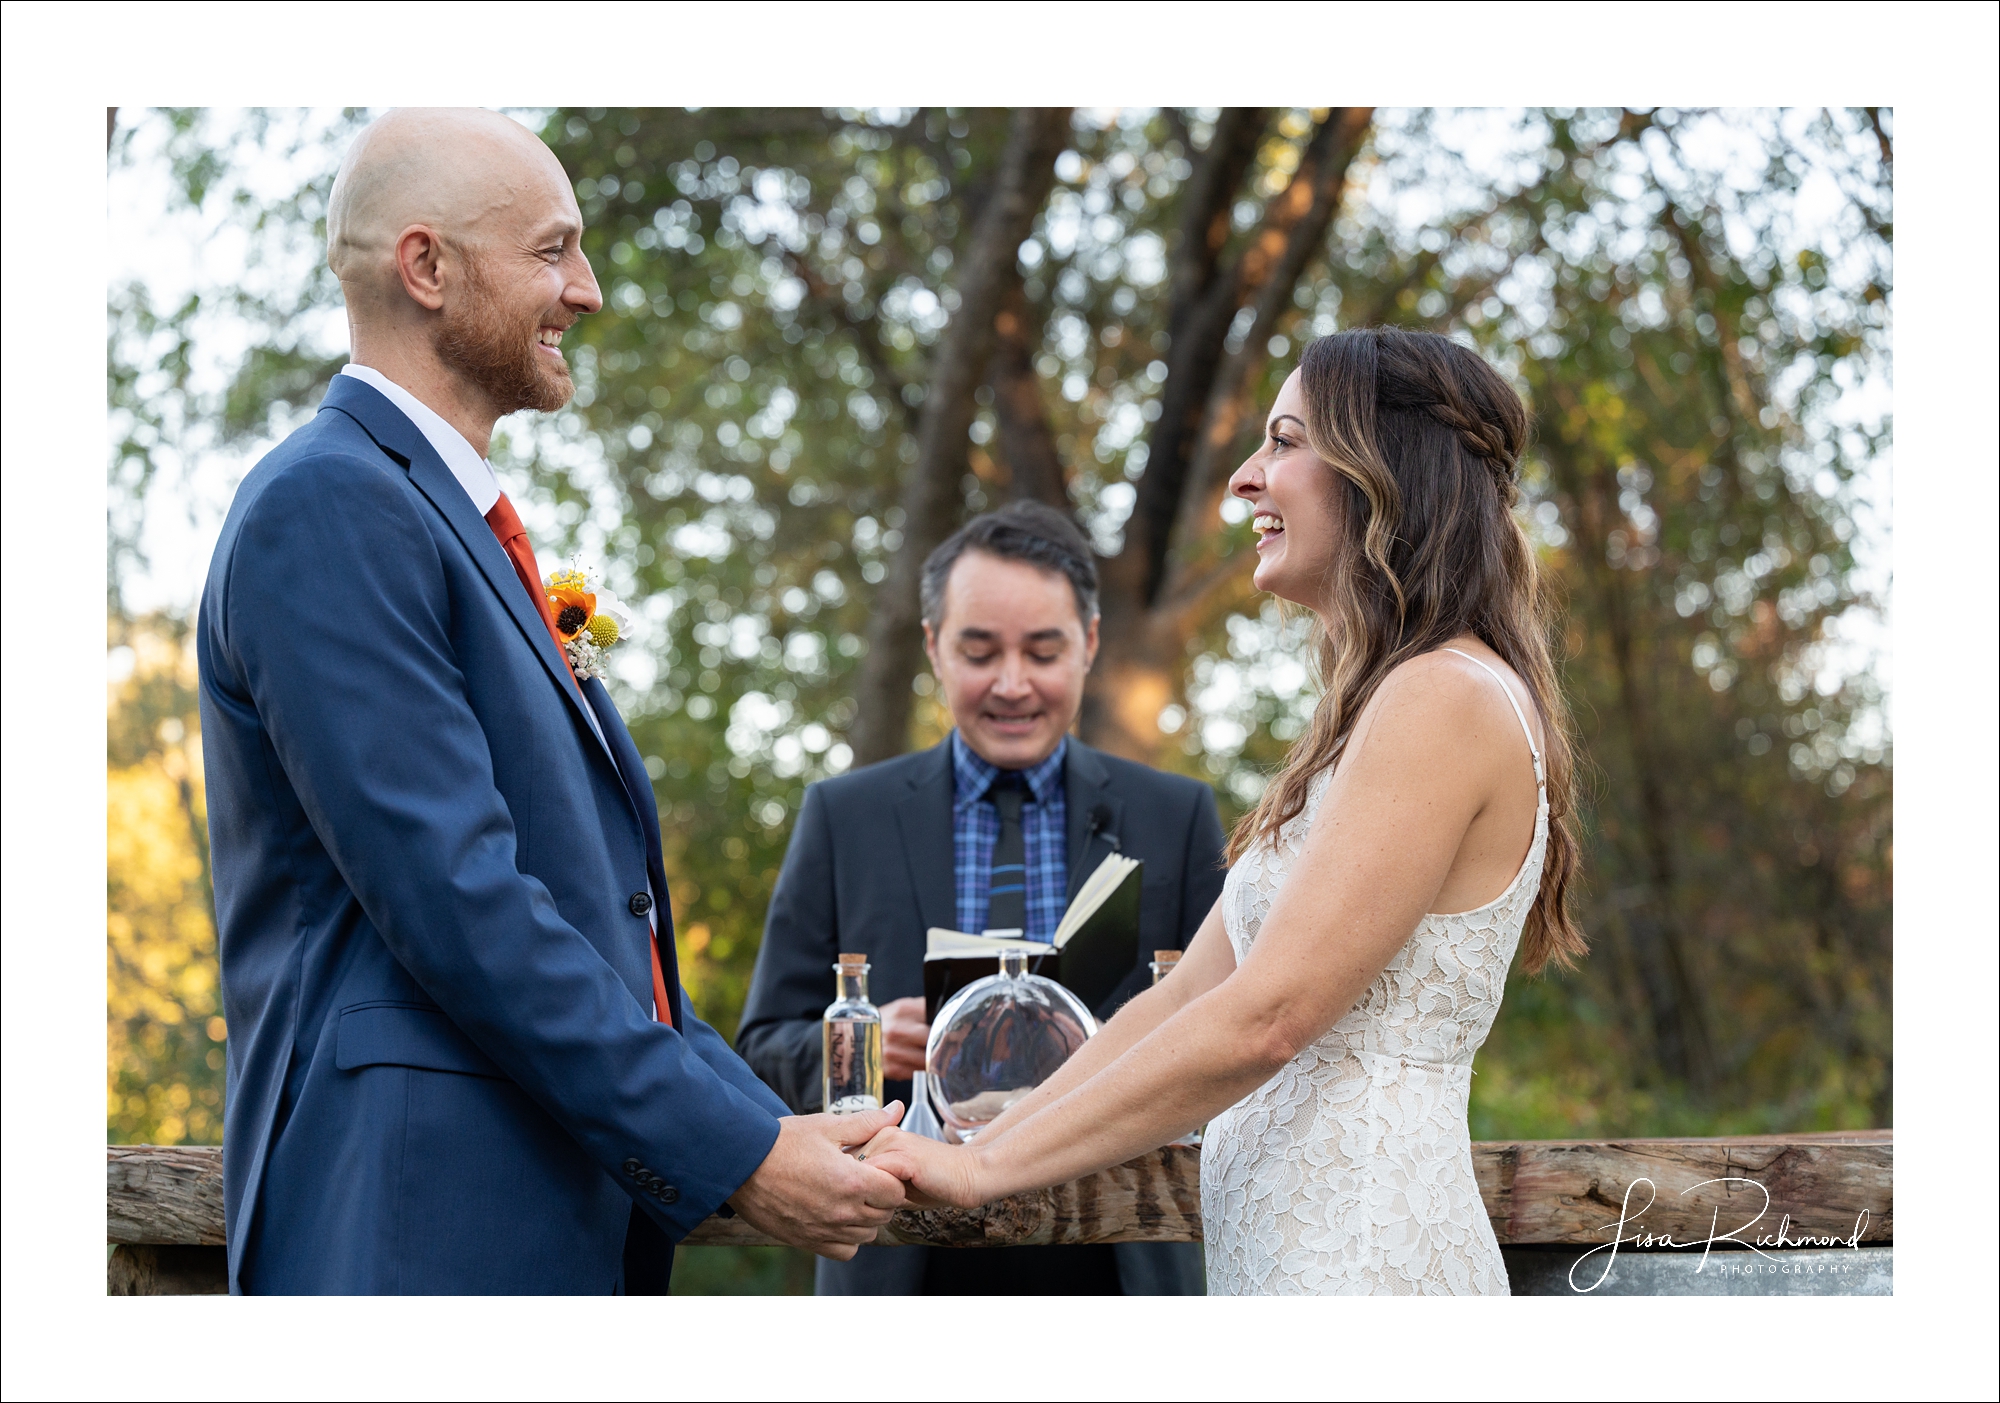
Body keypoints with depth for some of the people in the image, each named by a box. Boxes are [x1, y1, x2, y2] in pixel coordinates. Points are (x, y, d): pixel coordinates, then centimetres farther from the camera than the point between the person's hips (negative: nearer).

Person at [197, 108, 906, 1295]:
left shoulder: (466, 527, 20)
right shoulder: (331, 507, -11)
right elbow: (455, 905, -19)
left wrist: (773, 1124, 10)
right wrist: (734, 1154, -16)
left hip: (577, 1220, 9)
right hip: (418, 1231, -9)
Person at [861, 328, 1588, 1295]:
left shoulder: (1444, 703, -13)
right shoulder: (1374, 717, 18)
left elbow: (1262, 1017, -18)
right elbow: (1188, 996, 15)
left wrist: (988, 1167, -13)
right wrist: (971, 1144, 6)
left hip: (1362, 1260, -9)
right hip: (1291, 1251, 9)